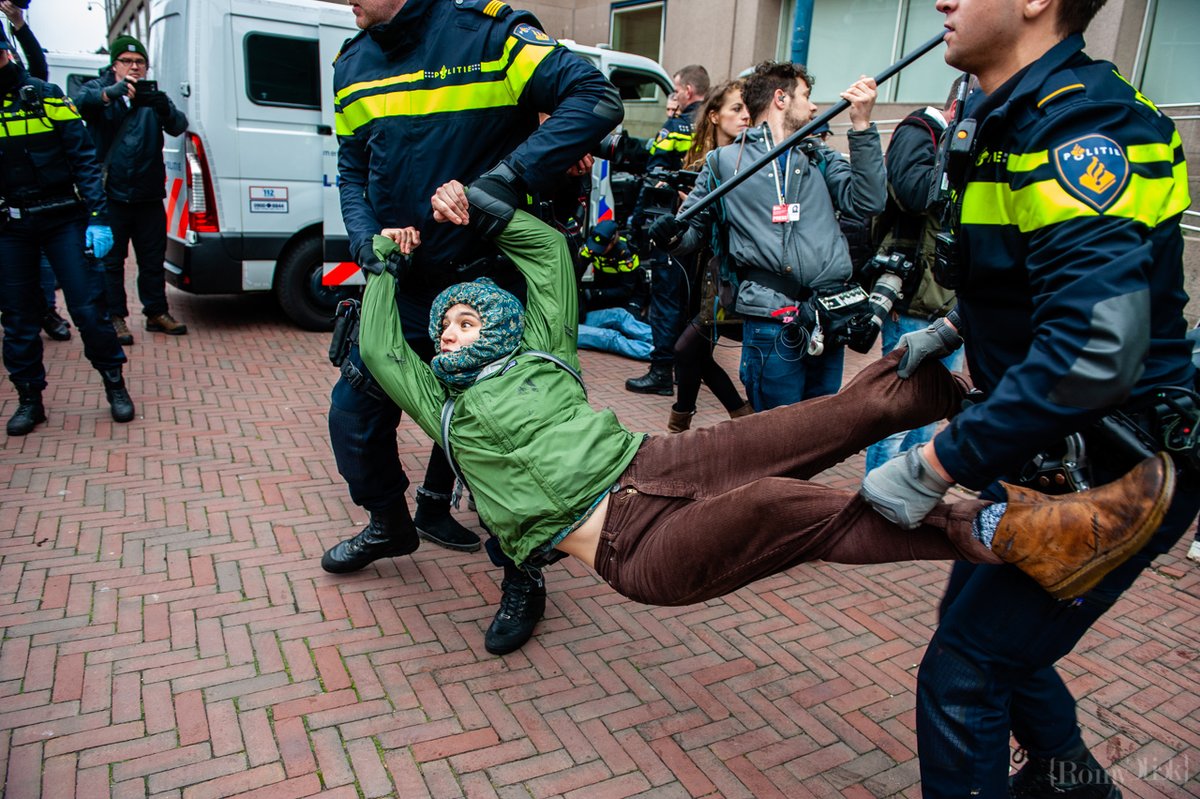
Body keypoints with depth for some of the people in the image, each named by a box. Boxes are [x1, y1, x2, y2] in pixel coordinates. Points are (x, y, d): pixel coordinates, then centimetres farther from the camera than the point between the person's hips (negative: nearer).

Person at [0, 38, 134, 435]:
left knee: (87, 306, -2)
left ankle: (114, 384, 14)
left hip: (62, 219, -3)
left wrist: (98, 217, -10)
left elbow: (84, 159, -3)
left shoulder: (46, 97, -1)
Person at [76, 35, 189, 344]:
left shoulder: (153, 96, 11)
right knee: (110, 259, 2)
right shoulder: (98, 88, 6)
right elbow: (81, 102, -18)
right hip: (110, 194, -2)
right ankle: (115, 318, 9)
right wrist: (110, 93, -38)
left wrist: (164, 108, -29)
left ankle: (156, 312, 20)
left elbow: (178, 126, -7)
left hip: (148, 194, 2)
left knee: (153, 258, 9)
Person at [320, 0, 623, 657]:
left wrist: (505, 177, -30)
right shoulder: (354, 64, 8)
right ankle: (390, 525, 42)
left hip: (486, 281, -6)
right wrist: (367, 240, -8)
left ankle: (522, 581, 22)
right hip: (399, 283, 7)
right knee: (353, 414, 12)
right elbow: (353, 171, 13)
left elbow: (596, 98, -21)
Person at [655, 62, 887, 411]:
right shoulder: (726, 161, 10)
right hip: (771, 320, -4)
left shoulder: (821, 158, 20)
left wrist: (861, 124, -1)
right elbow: (692, 227, 10)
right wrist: (671, 235, -14)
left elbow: (867, 202, 5)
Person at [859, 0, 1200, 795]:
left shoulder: (1084, 123, -24)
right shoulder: (1010, 118, 6)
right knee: (979, 619, 23)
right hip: (1048, 453, 9)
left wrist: (936, 466, -32)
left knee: (963, 673, -4)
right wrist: (955, 327, 11)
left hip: (1115, 471, -9)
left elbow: (1095, 347, -35)